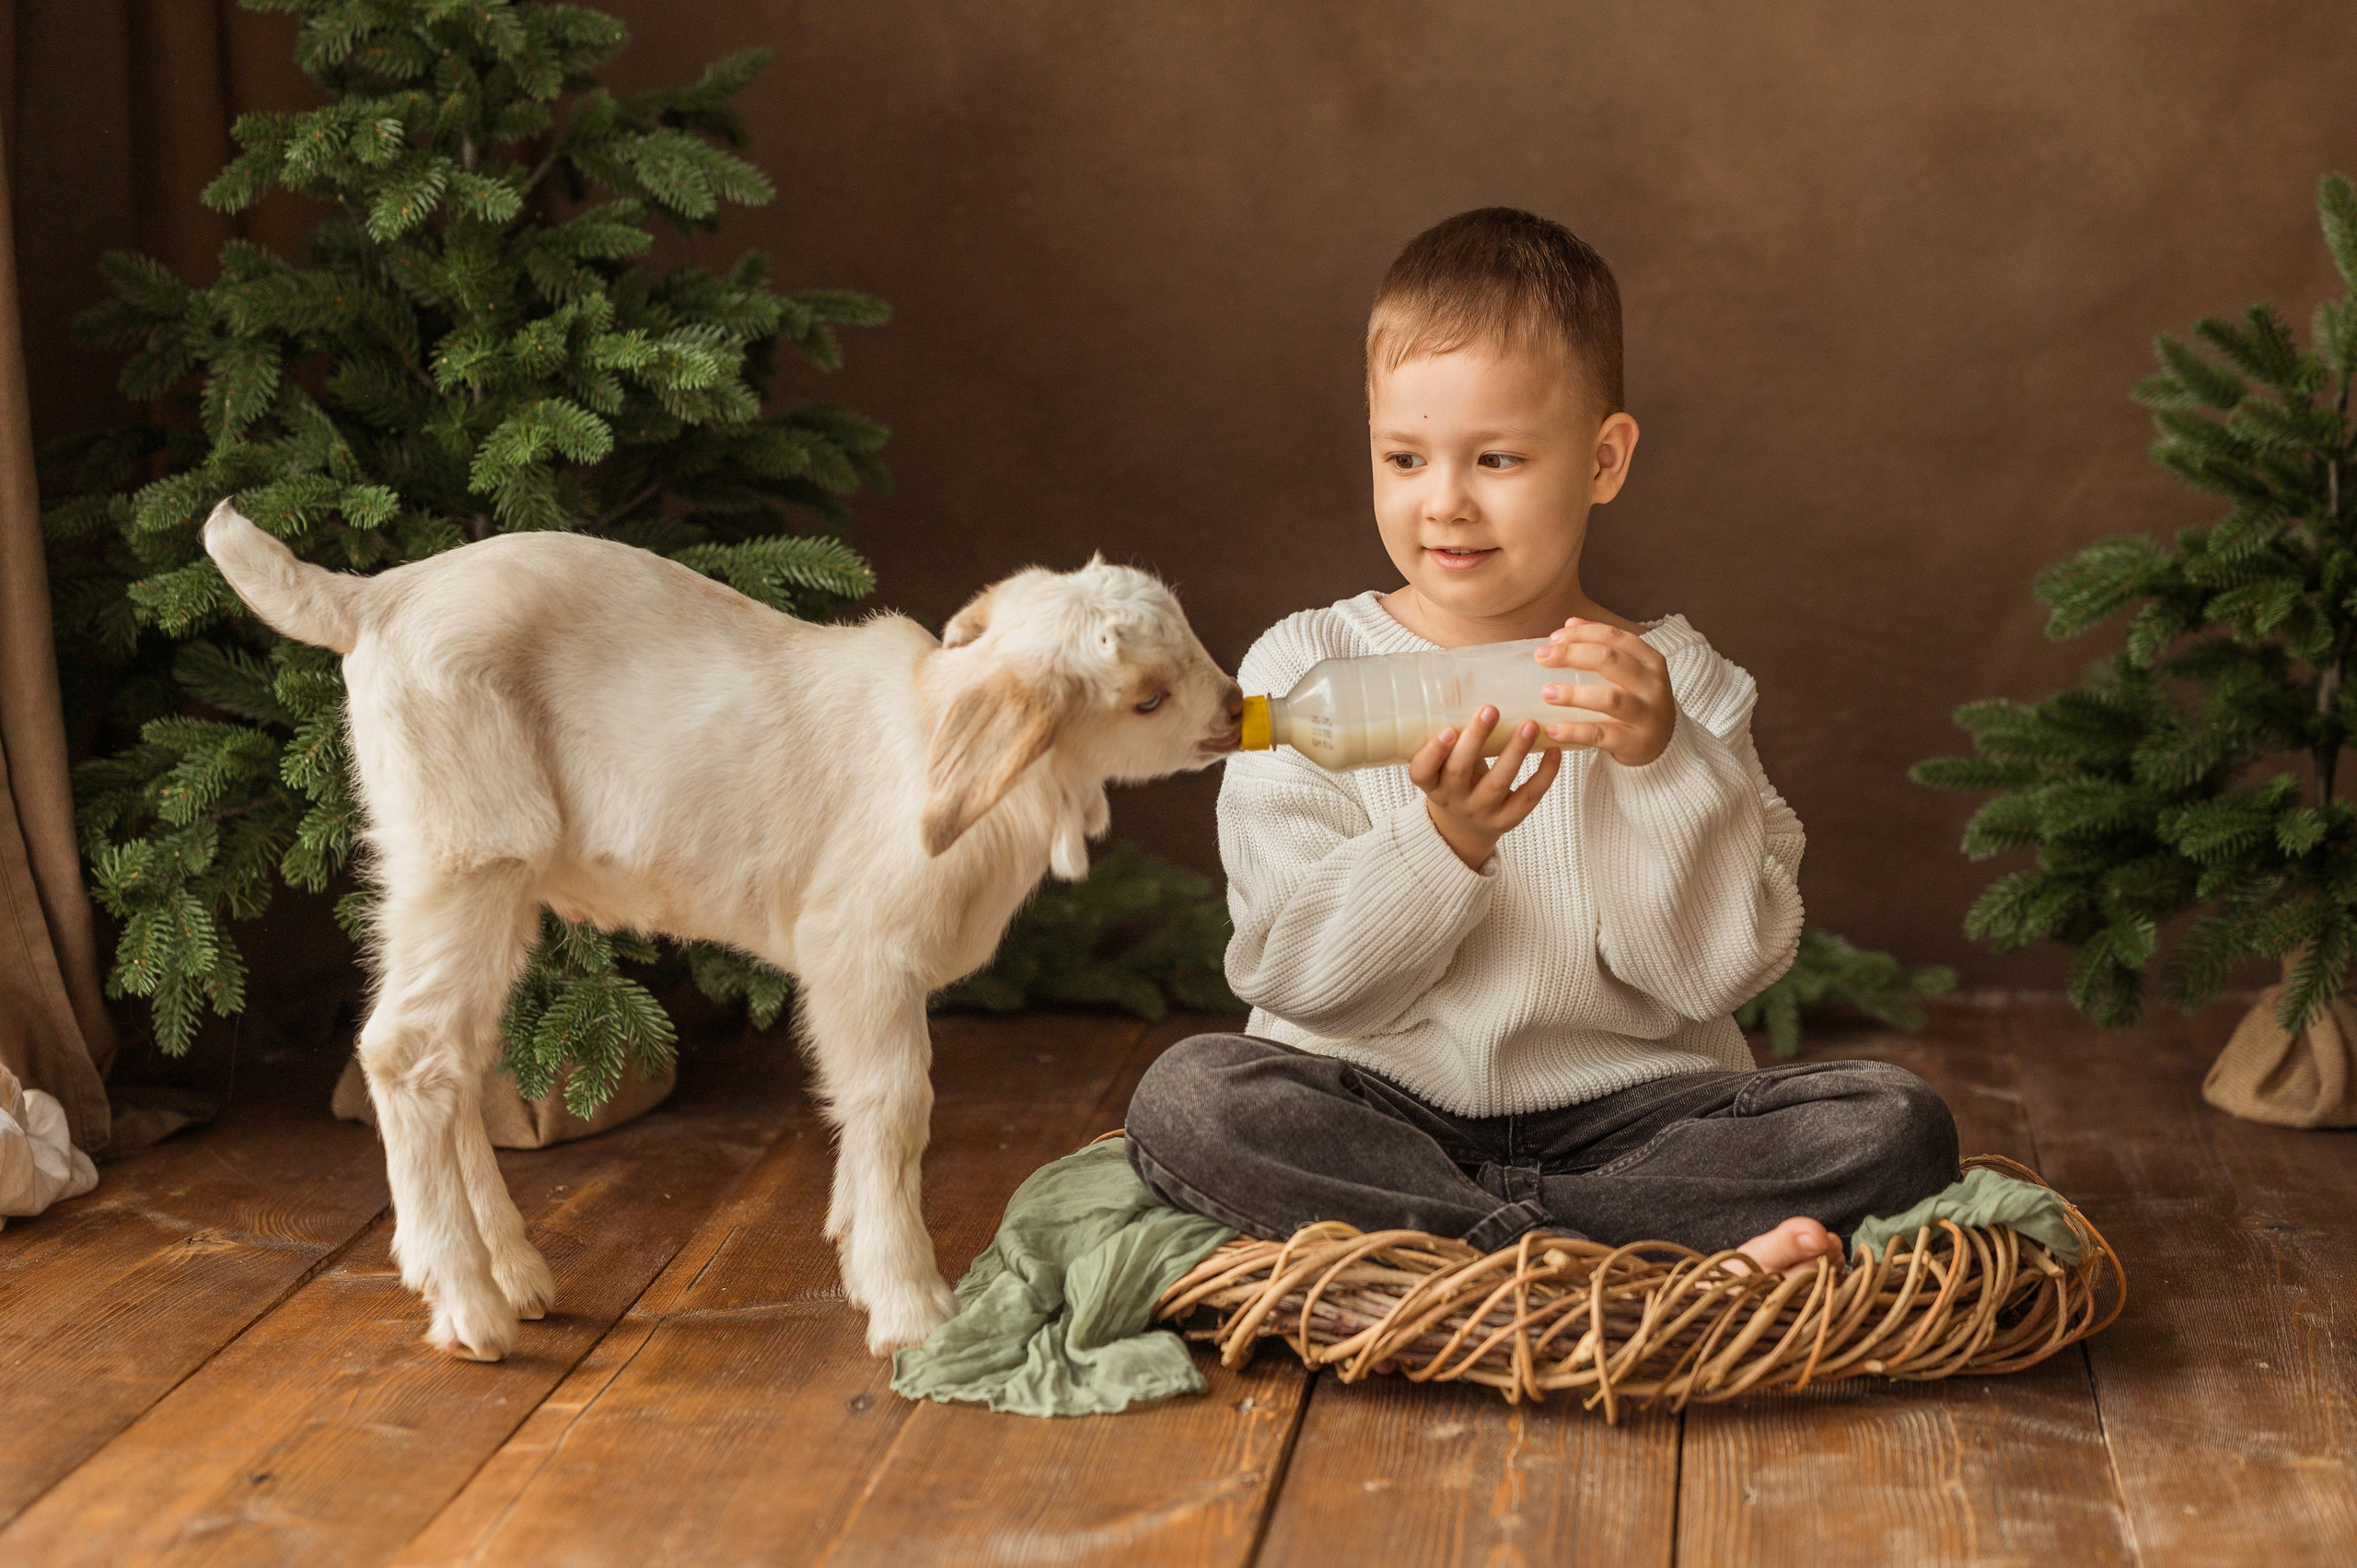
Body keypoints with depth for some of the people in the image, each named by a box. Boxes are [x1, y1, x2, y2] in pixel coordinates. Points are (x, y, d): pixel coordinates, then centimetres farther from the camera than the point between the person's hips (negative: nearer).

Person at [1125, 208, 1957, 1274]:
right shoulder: (1306, 669, 1)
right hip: (1382, 1106, -1)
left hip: (1622, 1111, 1)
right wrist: (1444, 842, -22)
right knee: (1187, 1098, -29)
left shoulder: (1674, 679, 4)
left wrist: (1663, 765, -18)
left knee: (1896, 1126, -20)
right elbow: (1300, 977, -6)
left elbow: (1719, 970, -5)